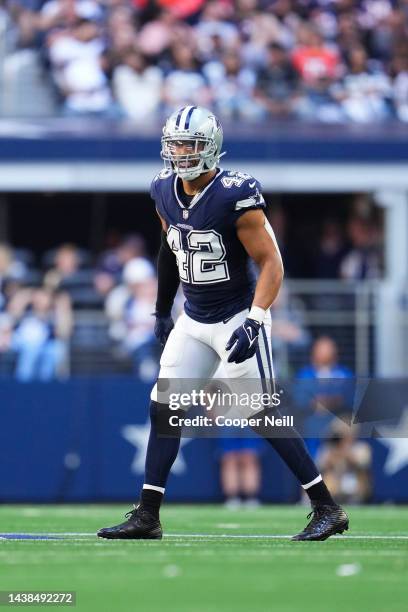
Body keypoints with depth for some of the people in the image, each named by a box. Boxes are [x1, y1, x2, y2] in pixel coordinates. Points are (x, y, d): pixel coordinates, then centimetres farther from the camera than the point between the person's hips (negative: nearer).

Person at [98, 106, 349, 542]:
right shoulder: (165, 193, 1)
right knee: (163, 410, 3)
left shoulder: (235, 196, -20)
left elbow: (271, 264, -18)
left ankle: (327, 509, -1)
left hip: (237, 317, -7)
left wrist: (253, 321, -28)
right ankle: (147, 517, 9)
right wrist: (162, 310, 24)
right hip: (193, 321, 7)